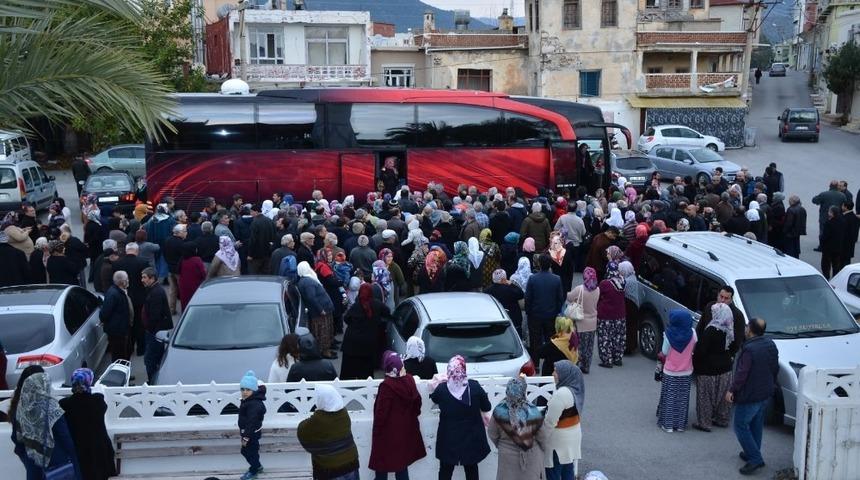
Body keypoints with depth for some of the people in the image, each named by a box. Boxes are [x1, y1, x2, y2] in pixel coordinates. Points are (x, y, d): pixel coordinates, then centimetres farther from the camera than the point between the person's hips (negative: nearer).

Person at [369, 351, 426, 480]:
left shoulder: (387, 385, -24)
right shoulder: (409, 380, -4)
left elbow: (381, 412, -18)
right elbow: (417, 403, 9)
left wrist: (377, 432, -7)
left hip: (388, 432, -6)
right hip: (406, 429, 7)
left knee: (382, 465, 8)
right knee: (402, 463, 17)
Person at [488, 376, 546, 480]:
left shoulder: (499, 411, -24)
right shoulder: (533, 412, -24)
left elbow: (492, 434, -8)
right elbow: (541, 436, -9)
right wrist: (540, 450, 12)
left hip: (508, 456, 1)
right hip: (531, 455, 0)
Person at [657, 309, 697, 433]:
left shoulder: (669, 334, -19)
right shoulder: (692, 333, -13)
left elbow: (665, 352, -9)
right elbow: (693, 349, -1)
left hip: (670, 372, -2)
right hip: (686, 372, 2)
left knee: (669, 398, 10)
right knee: (683, 399, 13)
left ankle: (668, 425, 15)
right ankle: (681, 425, 21)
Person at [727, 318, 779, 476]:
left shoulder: (749, 349, -26)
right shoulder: (771, 345, 2)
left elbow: (742, 373, -24)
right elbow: (775, 368, 12)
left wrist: (732, 390, -14)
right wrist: (771, 384, 26)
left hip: (749, 396, -9)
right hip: (765, 393, 9)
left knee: (741, 426, 2)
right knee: (756, 425, 20)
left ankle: (755, 458, -2)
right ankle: (753, 454, 30)